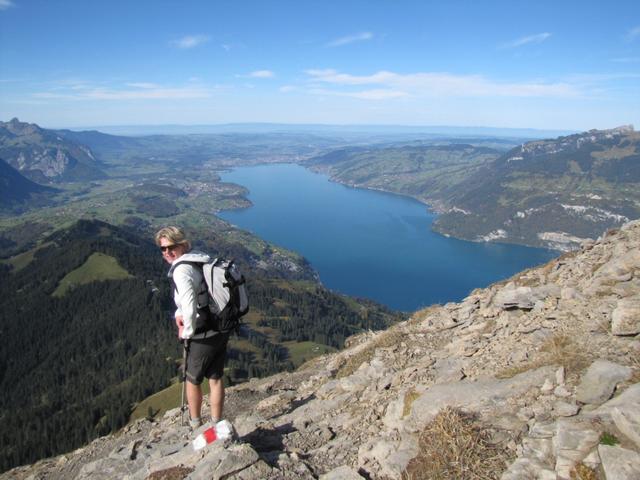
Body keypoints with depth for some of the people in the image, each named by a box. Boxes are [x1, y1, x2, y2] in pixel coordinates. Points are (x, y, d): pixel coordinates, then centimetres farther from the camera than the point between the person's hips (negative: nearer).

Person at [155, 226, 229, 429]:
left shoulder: (181, 270, -21)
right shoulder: (200, 259, 7)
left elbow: (190, 307, -34)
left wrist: (187, 332, -17)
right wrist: (179, 312, 8)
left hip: (204, 336, -7)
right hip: (222, 330, 7)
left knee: (193, 380, 17)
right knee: (215, 378, 18)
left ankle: (195, 424, 36)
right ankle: (216, 425, 32)